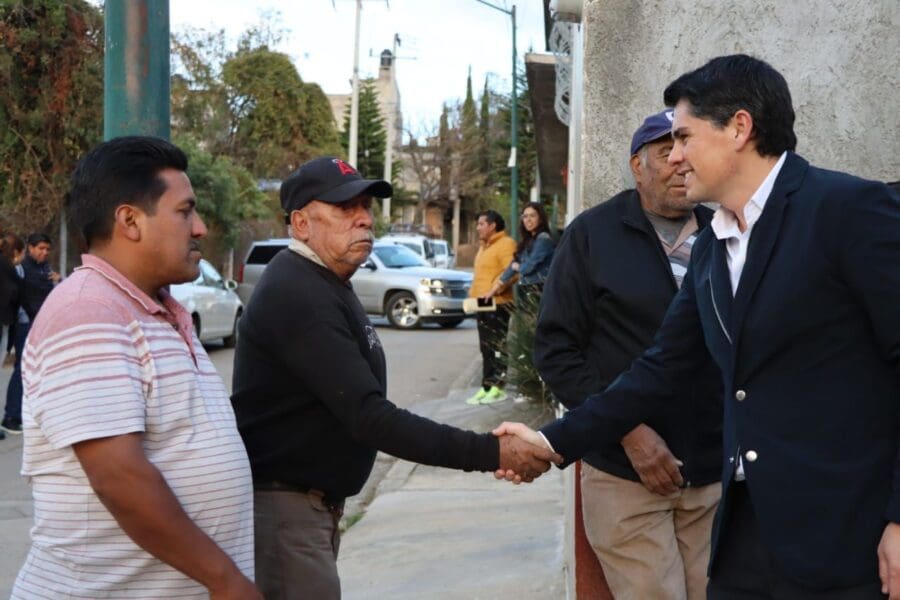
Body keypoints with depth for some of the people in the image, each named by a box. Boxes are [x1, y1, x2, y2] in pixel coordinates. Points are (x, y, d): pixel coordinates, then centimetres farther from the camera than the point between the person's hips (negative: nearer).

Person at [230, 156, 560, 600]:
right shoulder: (298, 295, -21)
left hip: (312, 502, 10)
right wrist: (492, 453, -30)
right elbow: (370, 417, -28)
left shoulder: (323, 283, 13)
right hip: (282, 506, -10)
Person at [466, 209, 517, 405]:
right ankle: (486, 387, 15)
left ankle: (498, 388, -7)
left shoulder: (506, 244, -10)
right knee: (486, 348, 11)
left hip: (498, 304, -10)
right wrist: (473, 293, 16)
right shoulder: (484, 246, 22)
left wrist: (493, 290, -24)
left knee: (498, 346, -8)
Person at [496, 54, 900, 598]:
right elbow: (663, 371, 17)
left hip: (847, 536, -7)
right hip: (746, 530, 7)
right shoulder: (711, 248, 14)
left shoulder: (852, 208, -10)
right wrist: (554, 442, 12)